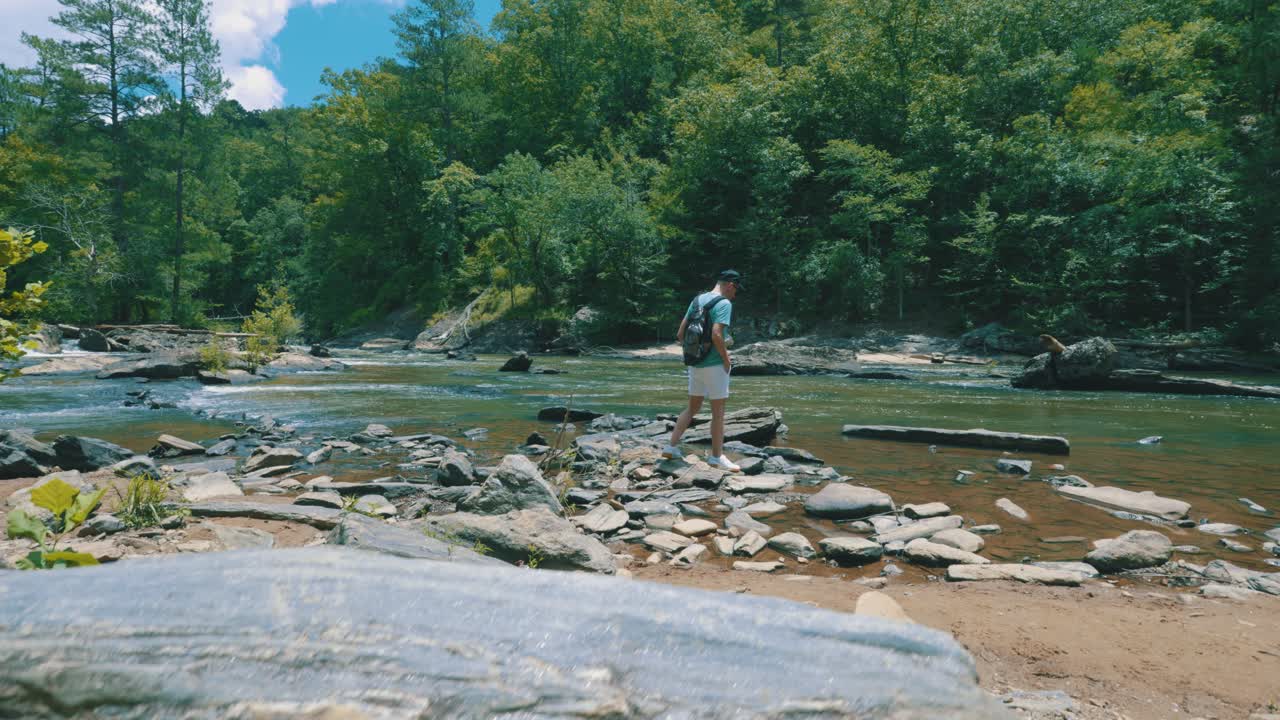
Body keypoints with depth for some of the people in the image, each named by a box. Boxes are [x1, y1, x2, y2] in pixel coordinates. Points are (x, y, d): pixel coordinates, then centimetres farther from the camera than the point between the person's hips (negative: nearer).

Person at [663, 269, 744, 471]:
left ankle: (672, 446, 17)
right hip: (714, 364, -7)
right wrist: (727, 359, -12)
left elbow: (680, 334, 9)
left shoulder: (697, 300, 11)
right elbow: (716, 335, -24)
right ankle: (717, 456, 11)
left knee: (692, 408, 18)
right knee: (718, 411, 4)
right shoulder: (724, 303, -12)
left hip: (695, 363, 7)